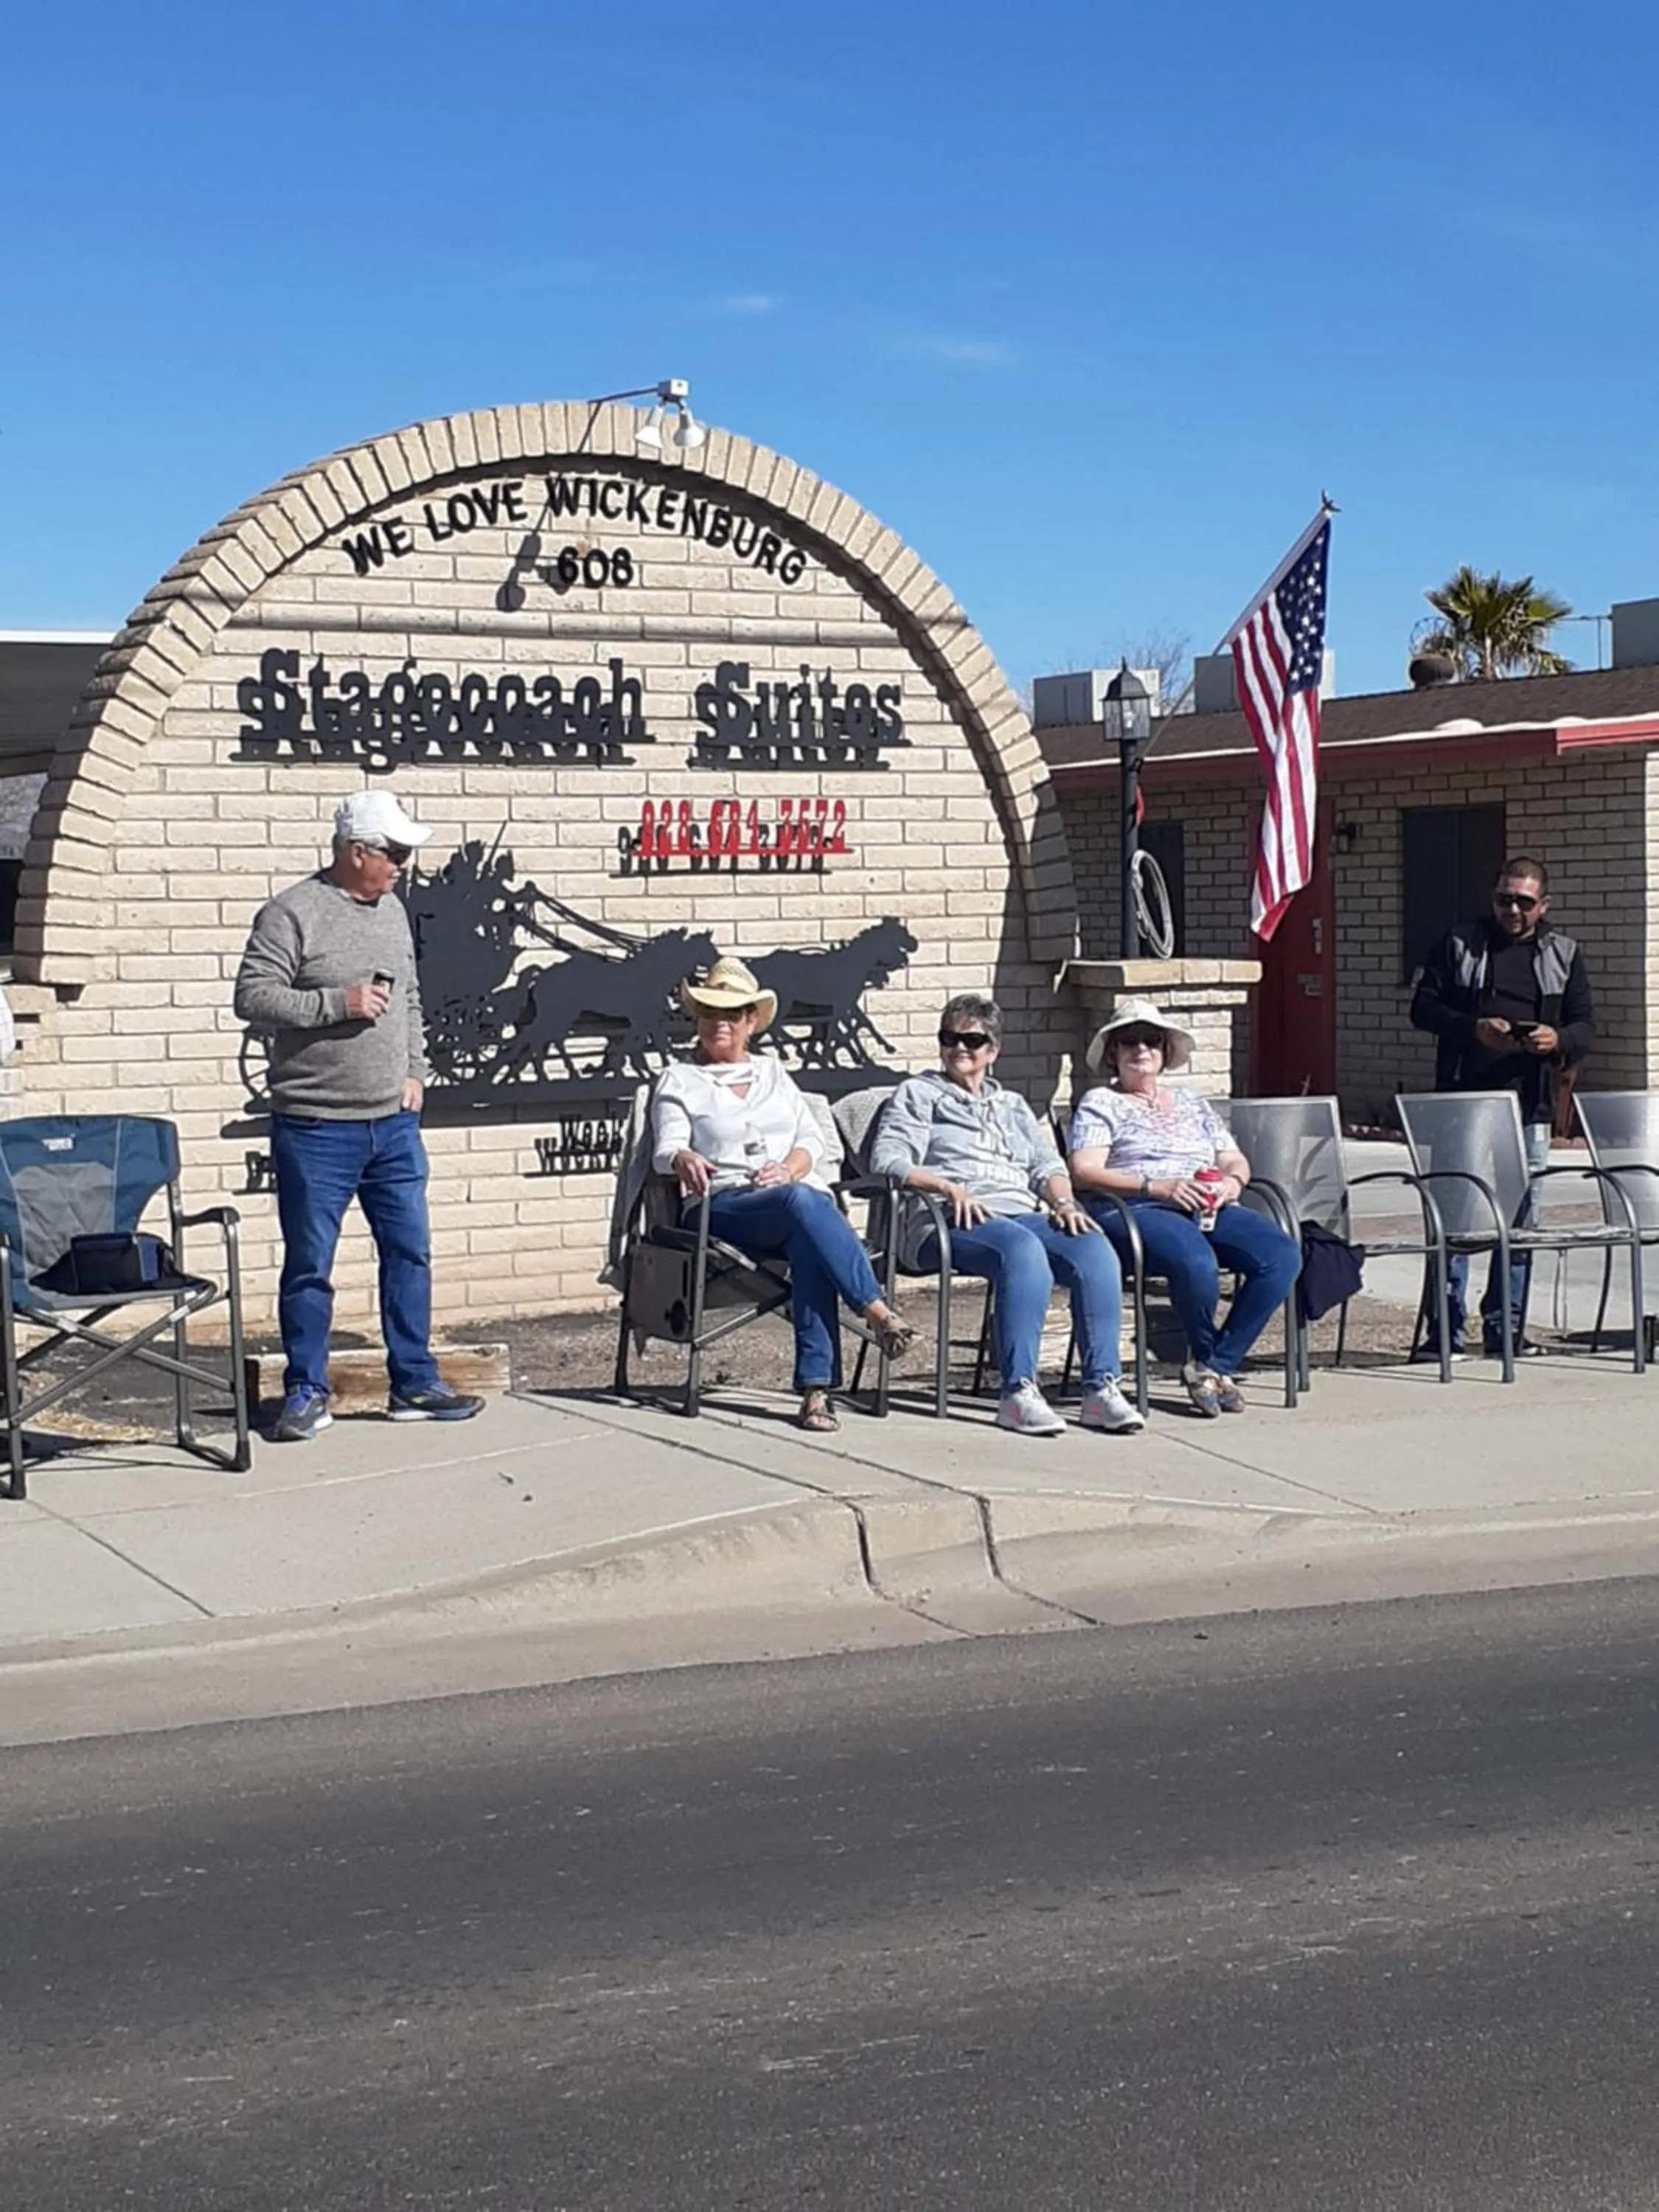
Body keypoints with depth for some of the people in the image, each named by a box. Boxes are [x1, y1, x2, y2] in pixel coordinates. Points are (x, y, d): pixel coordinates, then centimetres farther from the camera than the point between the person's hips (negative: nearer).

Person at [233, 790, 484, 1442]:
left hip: (393, 1122, 6)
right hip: (316, 1126, -6)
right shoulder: (293, 913, -10)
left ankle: (415, 1384, 18)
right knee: (309, 1265, 2)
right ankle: (306, 1392, 13)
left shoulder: (392, 910, 11)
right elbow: (253, 997, -15)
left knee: (410, 1252, 9)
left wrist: (415, 1071, 10)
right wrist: (339, 1003, -18)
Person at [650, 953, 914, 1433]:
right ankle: (877, 1311, -40)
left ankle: (816, 1387, -44)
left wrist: (789, 1168, -6)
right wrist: (684, 1160, -26)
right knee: (801, 1204, -38)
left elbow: (812, 1141, 17)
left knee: (809, 1244, -37)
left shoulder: (774, 1073, 26)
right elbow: (666, 1149, -1)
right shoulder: (679, 1081, 15)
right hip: (723, 1207, -2)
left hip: (802, 1194, 2)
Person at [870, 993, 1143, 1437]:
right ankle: (1019, 1393, -42)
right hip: (950, 1221, -5)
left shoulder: (1012, 1106, 33)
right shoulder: (918, 1093, 19)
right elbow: (887, 1158, 3)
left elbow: (1047, 1165, 22)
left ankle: (1101, 1388, -30)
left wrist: (1064, 1203, -1)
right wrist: (949, 1188, -12)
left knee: (1097, 1252, -26)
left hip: (1024, 1215, 5)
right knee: (1024, 1251, -38)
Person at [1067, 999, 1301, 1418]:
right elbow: (1085, 1173, -3)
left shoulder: (1193, 1104, 30)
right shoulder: (1099, 1103, 12)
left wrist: (1232, 1182, -1)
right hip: (1137, 1212, -5)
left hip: (1212, 1211, 6)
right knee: (1196, 1261, -39)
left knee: (1282, 1255, -24)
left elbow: (1236, 1162, 26)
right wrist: (1155, 1186, -15)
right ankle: (1205, 1359, -10)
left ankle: (1215, 1365, -16)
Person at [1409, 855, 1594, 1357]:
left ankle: (1505, 1329, 14)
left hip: (1528, 1111, 2)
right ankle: (1445, 1330, 0)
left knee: (1519, 1221, 5)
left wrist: (1558, 1040, -12)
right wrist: (1473, 1028, -13)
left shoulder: (1563, 956, 13)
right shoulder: (1458, 944, 6)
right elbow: (1423, 1008, 3)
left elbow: (1585, 1027, 11)